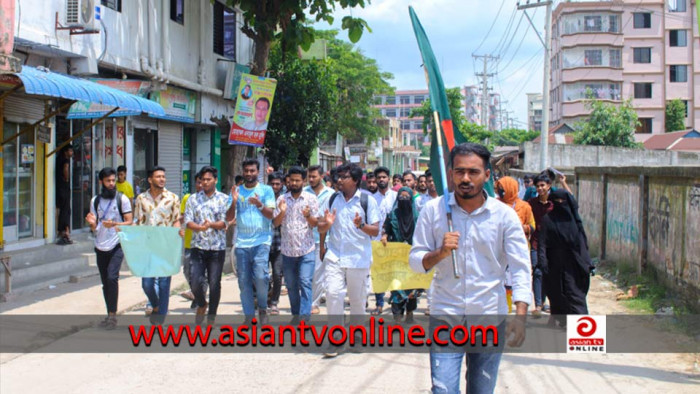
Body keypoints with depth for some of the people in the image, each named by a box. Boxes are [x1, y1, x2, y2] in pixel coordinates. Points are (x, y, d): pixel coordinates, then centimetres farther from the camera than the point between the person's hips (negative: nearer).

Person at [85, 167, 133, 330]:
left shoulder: (122, 199, -2)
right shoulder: (95, 200, 9)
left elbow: (129, 222, -5)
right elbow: (94, 228, 13)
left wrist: (114, 224, -22)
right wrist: (92, 223, -11)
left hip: (116, 246, -5)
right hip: (100, 247, 5)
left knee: (112, 277, -19)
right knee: (105, 283, 10)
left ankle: (112, 315, -14)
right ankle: (110, 316, 20)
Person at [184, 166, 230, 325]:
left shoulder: (224, 199, 4)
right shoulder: (193, 199, 9)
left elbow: (225, 222, -4)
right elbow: (187, 221, 1)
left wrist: (212, 225, -24)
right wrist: (200, 227, -20)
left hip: (217, 248, -1)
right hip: (198, 247, 1)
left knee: (215, 284, 2)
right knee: (195, 282, -7)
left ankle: (211, 317, 19)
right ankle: (201, 305, 24)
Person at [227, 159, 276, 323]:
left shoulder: (266, 190, 4)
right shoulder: (237, 191, 10)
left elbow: (270, 214, -6)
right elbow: (229, 217, 5)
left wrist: (260, 205, -25)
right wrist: (234, 202, -13)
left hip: (261, 241, -3)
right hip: (242, 242, 3)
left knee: (260, 276, -19)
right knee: (244, 281, 5)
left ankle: (262, 308, 5)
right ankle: (249, 316, 17)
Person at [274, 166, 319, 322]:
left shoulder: (311, 198, 0)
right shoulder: (281, 199, 5)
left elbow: (315, 224, -1)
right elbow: (275, 223, 3)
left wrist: (308, 216, -22)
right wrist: (282, 211, -17)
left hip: (306, 250, -3)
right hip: (287, 250, 3)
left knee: (305, 283, -11)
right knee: (291, 285, 12)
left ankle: (304, 317, -11)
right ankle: (296, 314, 25)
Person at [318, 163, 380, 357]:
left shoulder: (368, 201, -2)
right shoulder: (332, 200, 6)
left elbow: (375, 231, -4)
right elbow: (321, 228, 10)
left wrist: (361, 225, -23)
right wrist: (327, 224, -13)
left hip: (359, 258, -1)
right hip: (335, 256, 1)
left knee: (358, 299, 9)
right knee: (333, 294, -12)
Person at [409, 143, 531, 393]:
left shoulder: (504, 215, -2)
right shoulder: (433, 210, 0)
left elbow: (521, 269, -5)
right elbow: (415, 261, 2)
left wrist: (520, 316, -18)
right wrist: (440, 253, -19)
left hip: (490, 317, 1)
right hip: (445, 316, 0)